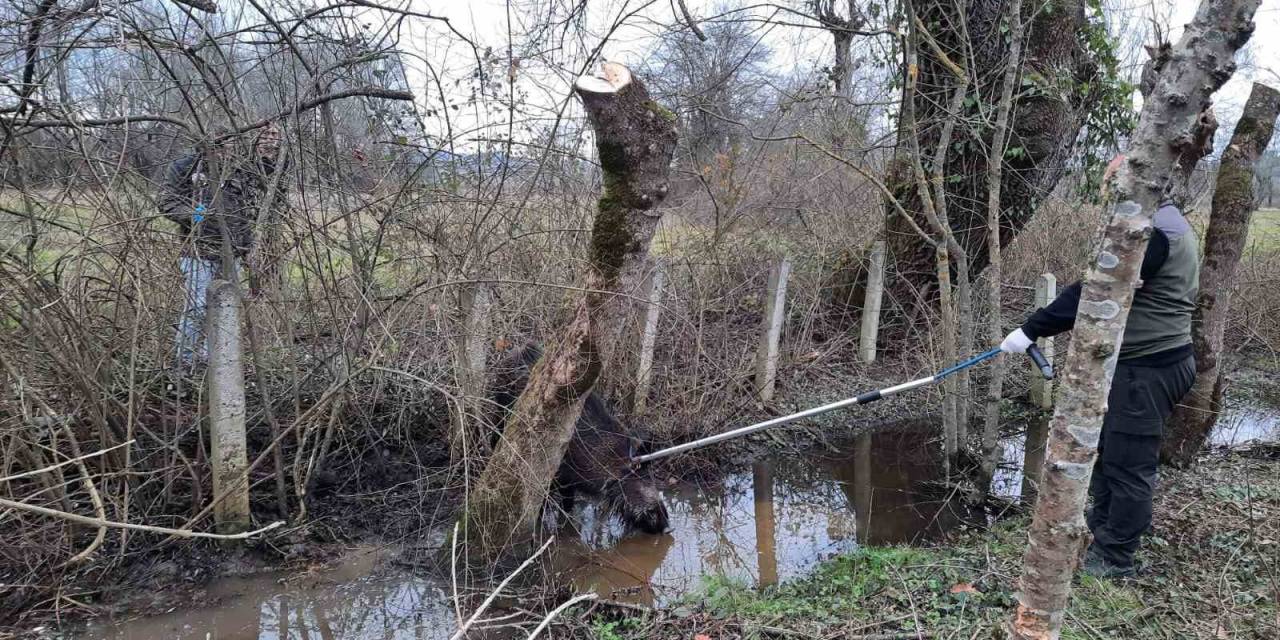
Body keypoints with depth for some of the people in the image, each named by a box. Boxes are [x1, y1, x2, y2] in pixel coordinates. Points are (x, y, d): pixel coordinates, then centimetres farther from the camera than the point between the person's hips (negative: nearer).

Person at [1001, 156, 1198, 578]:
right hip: (1142, 362, 11)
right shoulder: (1164, 223, 14)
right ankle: (1100, 531, 36)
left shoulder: (1151, 233, -21)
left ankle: (1114, 560, 12)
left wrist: (1031, 330, -21)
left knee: (1128, 462, 0)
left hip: (1149, 369, -11)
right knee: (1106, 450, 20)